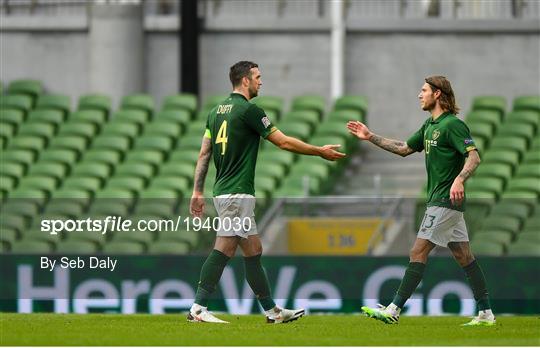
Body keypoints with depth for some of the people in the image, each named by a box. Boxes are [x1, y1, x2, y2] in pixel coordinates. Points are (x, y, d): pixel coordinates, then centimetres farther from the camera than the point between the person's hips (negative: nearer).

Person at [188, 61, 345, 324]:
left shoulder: (217, 111, 13)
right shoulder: (248, 110, -11)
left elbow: (204, 154, 13)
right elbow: (283, 142, -7)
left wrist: (197, 191, 14)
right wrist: (320, 152, 4)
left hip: (223, 191, 9)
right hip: (236, 192, -9)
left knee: (253, 250, 11)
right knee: (224, 249, -10)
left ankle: (272, 311, 15)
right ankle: (198, 308, -12)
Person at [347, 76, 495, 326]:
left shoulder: (453, 125, -13)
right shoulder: (430, 125, 16)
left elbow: (474, 157, -21)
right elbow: (404, 148, 25)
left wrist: (459, 179, -38)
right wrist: (370, 137, 21)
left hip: (445, 201, -10)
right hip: (438, 200, 10)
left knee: (419, 252, -10)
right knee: (463, 255, 8)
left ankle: (394, 310, -10)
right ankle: (486, 313, 8)